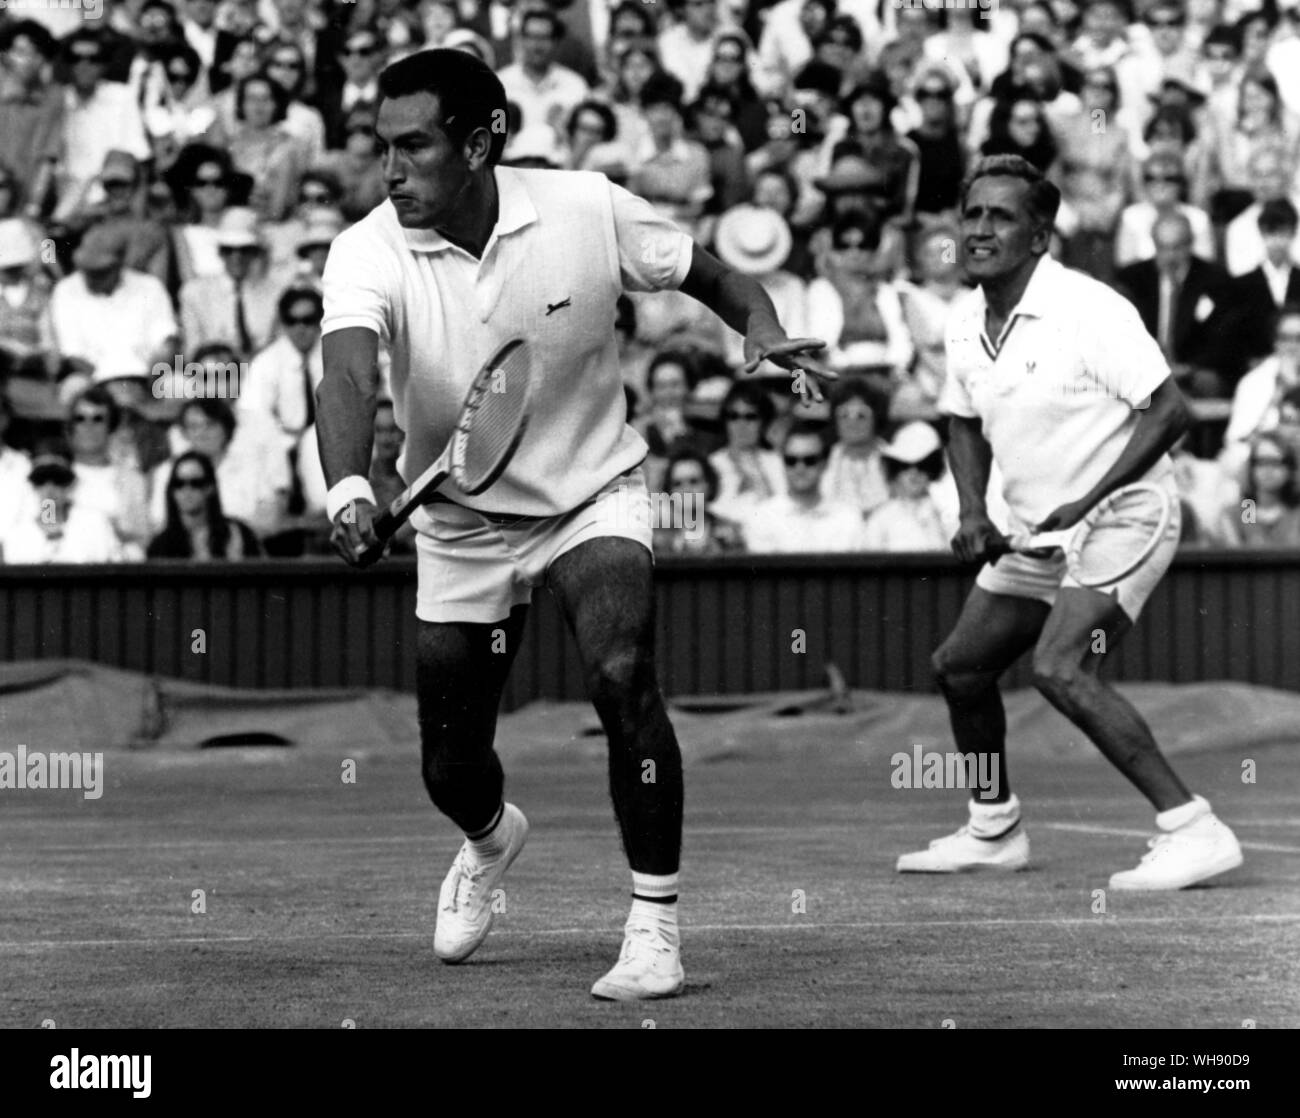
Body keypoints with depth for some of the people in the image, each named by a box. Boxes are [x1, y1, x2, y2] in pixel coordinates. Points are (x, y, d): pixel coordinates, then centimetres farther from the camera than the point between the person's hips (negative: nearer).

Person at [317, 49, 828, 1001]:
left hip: (595, 495, -1)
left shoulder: (587, 210, -17)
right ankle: (492, 837, 49)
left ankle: (655, 929, -16)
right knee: (451, 768, 8)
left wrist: (765, 330, -23)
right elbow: (349, 371, -39)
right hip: (462, 522, 2)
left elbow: (710, 274, -1)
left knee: (622, 678, -28)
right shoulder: (370, 253, -20)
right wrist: (349, 487, -58)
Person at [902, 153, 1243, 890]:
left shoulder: (1088, 309, -20)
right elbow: (966, 423, 20)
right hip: (1037, 535, 9)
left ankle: (1194, 830, -26)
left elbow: (1170, 411, -23)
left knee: (1061, 668, -27)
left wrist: (1088, 504, -25)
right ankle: (994, 832, 35)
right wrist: (973, 512, 3)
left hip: (1121, 520, -9)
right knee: (961, 667, 14)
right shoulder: (966, 324, 4)